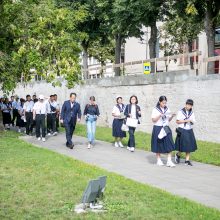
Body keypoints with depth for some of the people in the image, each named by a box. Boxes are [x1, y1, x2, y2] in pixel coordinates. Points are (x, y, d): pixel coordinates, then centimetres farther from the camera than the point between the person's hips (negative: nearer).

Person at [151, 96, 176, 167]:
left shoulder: (167, 109, 8)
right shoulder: (155, 110, -3)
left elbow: (168, 120, 12)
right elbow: (153, 120, -7)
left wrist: (172, 116, -7)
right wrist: (160, 115, -20)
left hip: (166, 128, 3)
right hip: (158, 128, -3)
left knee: (169, 145, -7)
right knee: (158, 145, 3)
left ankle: (169, 161, -8)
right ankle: (158, 160, 18)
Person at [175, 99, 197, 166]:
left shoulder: (192, 113, 7)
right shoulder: (181, 112, -5)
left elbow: (193, 122, 12)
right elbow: (177, 121, -6)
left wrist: (191, 121, -11)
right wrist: (185, 121, -15)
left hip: (189, 131, 4)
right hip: (182, 130, -4)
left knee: (189, 145, 2)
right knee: (182, 145, -3)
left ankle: (187, 160, 9)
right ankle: (178, 155, 27)